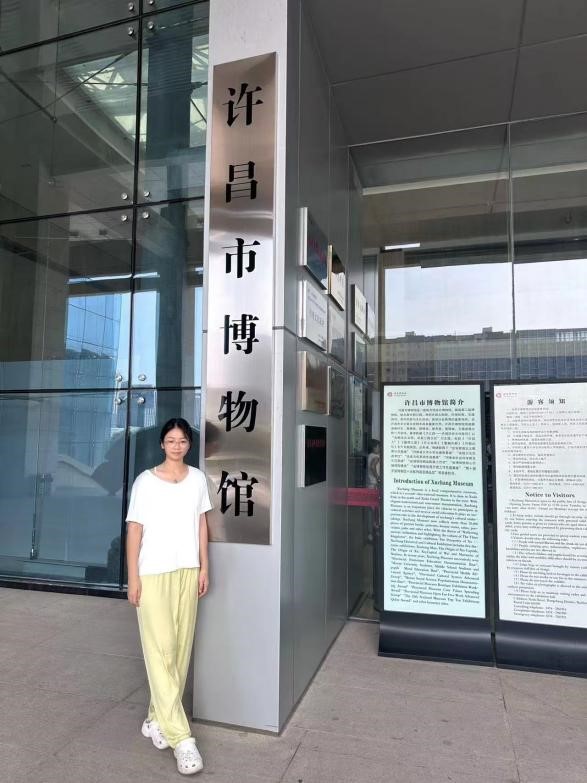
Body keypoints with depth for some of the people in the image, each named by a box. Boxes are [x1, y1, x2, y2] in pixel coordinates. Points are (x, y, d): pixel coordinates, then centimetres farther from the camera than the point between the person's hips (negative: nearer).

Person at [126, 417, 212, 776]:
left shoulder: (197, 478, 4)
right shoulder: (145, 481, -6)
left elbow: (201, 523, 8)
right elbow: (135, 529, -4)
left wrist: (204, 568, 6)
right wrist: (133, 577, -6)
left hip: (187, 571, 4)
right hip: (153, 573, -3)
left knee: (181, 648, 8)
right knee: (160, 650, -5)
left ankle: (158, 718, 26)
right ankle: (181, 736, 1)